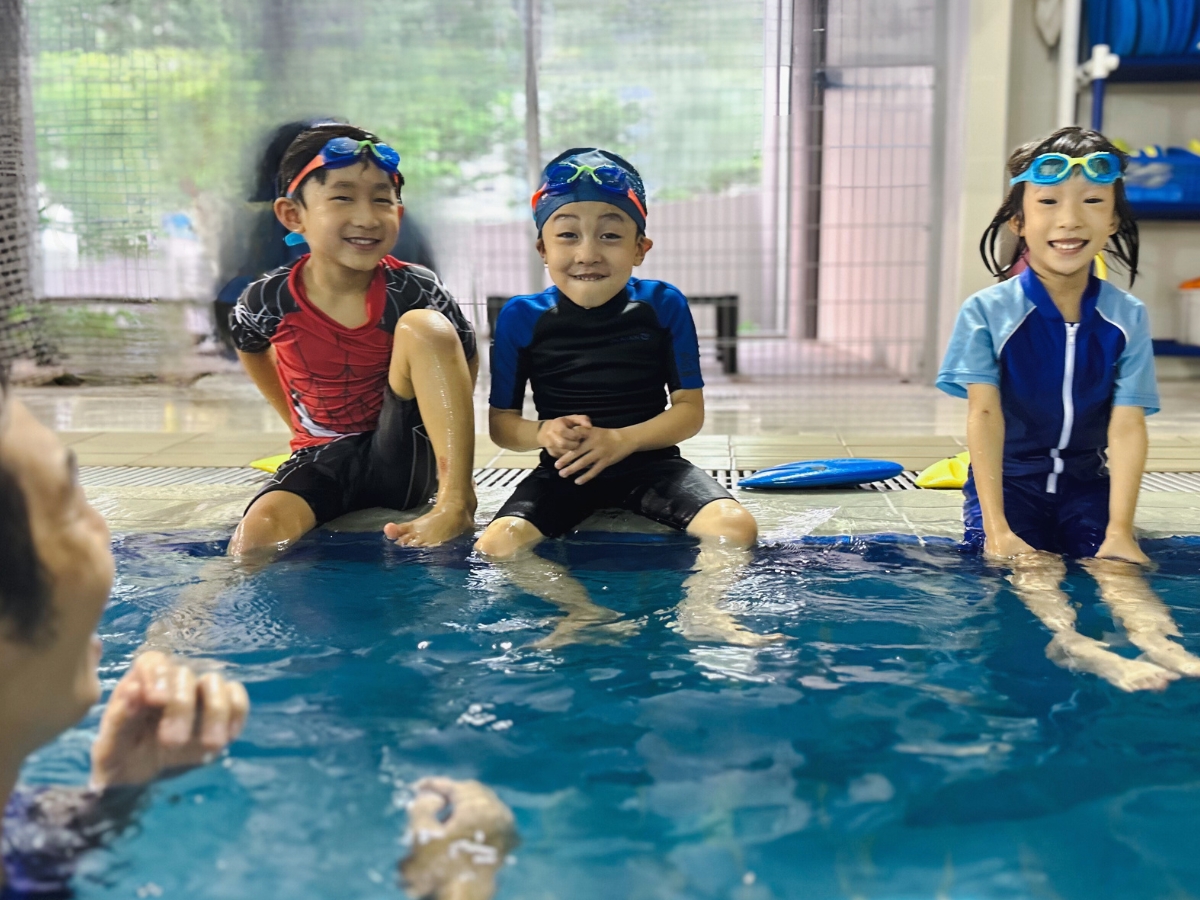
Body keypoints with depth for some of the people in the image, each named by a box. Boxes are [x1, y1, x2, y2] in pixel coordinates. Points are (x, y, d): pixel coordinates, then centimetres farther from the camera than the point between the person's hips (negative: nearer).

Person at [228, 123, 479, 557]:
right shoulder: (268, 300, -9)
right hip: (321, 462, 0)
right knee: (254, 541, -33)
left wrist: (443, 421, -2)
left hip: (403, 463, 1)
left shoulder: (414, 290, -13)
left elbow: (465, 360, 6)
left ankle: (456, 502, -25)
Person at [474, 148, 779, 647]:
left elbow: (690, 410, -2)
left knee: (734, 526, -25)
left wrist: (621, 440, -18)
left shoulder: (663, 305, -2)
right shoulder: (521, 318, -2)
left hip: (650, 461, 0)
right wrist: (542, 433, -19)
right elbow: (501, 421, 4)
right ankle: (586, 613, -32)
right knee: (497, 544, -27)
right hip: (563, 470, 0)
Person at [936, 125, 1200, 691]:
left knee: (1114, 565, -23)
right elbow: (984, 415, -16)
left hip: (1087, 484, 3)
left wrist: (1120, 529, -20)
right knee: (1033, 568, -28)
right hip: (1007, 481, -2)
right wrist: (995, 527, -23)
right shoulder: (987, 313, -10)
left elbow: (1127, 427, -9)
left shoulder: (1128, 318, -3)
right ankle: (1075, 645, -51)